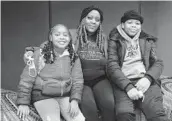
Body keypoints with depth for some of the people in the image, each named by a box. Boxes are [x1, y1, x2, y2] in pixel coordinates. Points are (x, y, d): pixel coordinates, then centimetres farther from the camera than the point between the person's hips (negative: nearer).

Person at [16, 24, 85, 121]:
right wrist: (23, 103, -6)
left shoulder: (73, 57, 3)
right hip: (43, 96, -2)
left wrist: (75, 100, -12)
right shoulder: (40, 54, -6)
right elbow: (27, 79, -5)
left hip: (66, 96, 3)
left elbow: (77, 80, 2)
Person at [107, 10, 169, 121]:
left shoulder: (148, 41, 22)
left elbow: (158, 62, 13)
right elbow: (112, 66, 0)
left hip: (145, 81, 2)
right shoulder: (114, 41, 13)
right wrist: (128, 86, -16)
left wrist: (148, 78, -9)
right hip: (123, 83, -2)